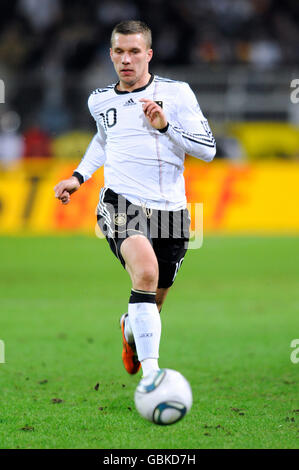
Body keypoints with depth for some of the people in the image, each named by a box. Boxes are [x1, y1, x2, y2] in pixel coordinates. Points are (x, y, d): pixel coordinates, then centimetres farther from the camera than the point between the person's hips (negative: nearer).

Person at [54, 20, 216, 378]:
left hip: (170, 210, 1)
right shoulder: (100, 101, 12)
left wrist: (164, 126, -14)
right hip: (121, 202, -1)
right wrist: (79, 176, 23)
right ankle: (151, 374, -37)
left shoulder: (176, 93, 1)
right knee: (146, 271, -32)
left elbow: (208, 149, -3)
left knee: (152, 304, 13)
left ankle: (130, 327, 52)